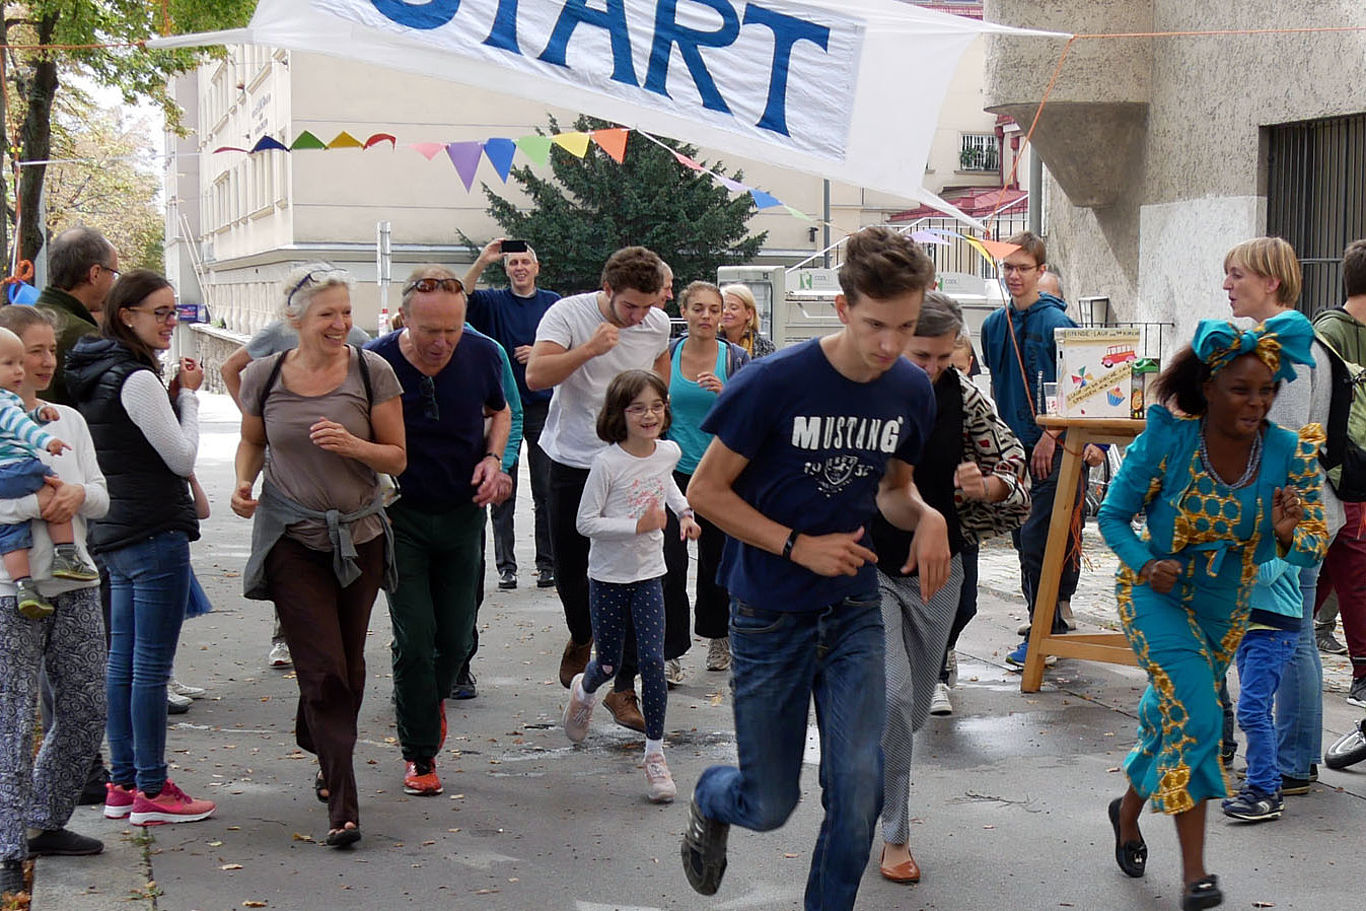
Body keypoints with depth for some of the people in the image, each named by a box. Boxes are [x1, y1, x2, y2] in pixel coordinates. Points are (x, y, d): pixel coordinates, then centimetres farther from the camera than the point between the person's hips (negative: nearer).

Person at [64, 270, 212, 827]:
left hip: (115, 534, 10)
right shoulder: (136, 379, -16)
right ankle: (152, 792, 2)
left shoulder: (97, 374, 12)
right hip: (155, 535, -10)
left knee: (123, 661, 13)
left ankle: (123, 783, 19)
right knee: (152, 666, -4)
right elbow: (183, 459, -13)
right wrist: (187, 396, -3)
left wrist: (173, 396, 8)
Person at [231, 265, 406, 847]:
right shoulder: (265, 377, -2)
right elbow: (252, 442, 15)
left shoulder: (371, 372, -5)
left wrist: (351, 444, -21)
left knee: (348, 666, 12)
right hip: (292, 537, -1)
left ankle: (325, 753, 40)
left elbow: (397, 458, -2)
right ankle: (343, 805, -5)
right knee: (323, 669, -8)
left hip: (359, 536, 1)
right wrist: (244, 483, -5)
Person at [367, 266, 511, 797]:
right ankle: (419, 752, 10)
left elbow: (499, 411, 12)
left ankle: (431, 698, 41)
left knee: (457, 637, 8)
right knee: (415, 636, -7)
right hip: (400, 515, -3)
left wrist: (493, 459, -6)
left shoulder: (482, 355, -9)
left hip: (462, 511, 3)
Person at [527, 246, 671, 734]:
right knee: (569, 570, 11)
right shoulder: (569, 314, -12)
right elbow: (535, 376, -24)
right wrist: (588, 350, -34)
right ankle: (581, 636, 44)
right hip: (574, 461, -1)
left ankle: (623, 687, 1)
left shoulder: (658, 323, 0)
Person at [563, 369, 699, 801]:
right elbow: (586, 522, -18)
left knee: (652, 661, -7)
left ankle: (655, 753, 3)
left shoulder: (668, 452, -1)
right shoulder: (607, 463, -18)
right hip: (608, 576, -3)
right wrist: (638, 525, -24)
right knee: (609, 664, 10)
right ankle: (584, 690, 47)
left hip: (648, 575, 3)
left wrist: (683, 511, 14)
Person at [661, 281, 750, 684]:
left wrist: (724, 394, -20)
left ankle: (717, 635, 32)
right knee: (671, 561, -9)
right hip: (674, 470, 0)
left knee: (715, 557, 10)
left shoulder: (736, 358, -1)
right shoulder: (665, 354, 1)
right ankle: (671, 652, -3)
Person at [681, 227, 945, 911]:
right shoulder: (774, 382, -19)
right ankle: (709, 802, 45)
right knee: (770, 805, 8)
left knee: (859, 788, -6)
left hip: (855, 613, 4)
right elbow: (706, 490, -11)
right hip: (770, 617, -3)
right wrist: (798, 546, -19)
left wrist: (925, 516, -9)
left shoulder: (911, 390, -3)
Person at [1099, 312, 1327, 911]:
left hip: (1224, 605, 4)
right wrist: (1145, 565, -28)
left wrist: (1288, 536, -35)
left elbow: (1311, 554, -12)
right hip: (1156, 593, -4)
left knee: (1170, 717, 18)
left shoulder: (1289, 453, -13)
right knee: (1194, 714, -20)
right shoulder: (1167, 440, -20)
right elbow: (1113, 516, -10)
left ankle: (1129, 811, 48)